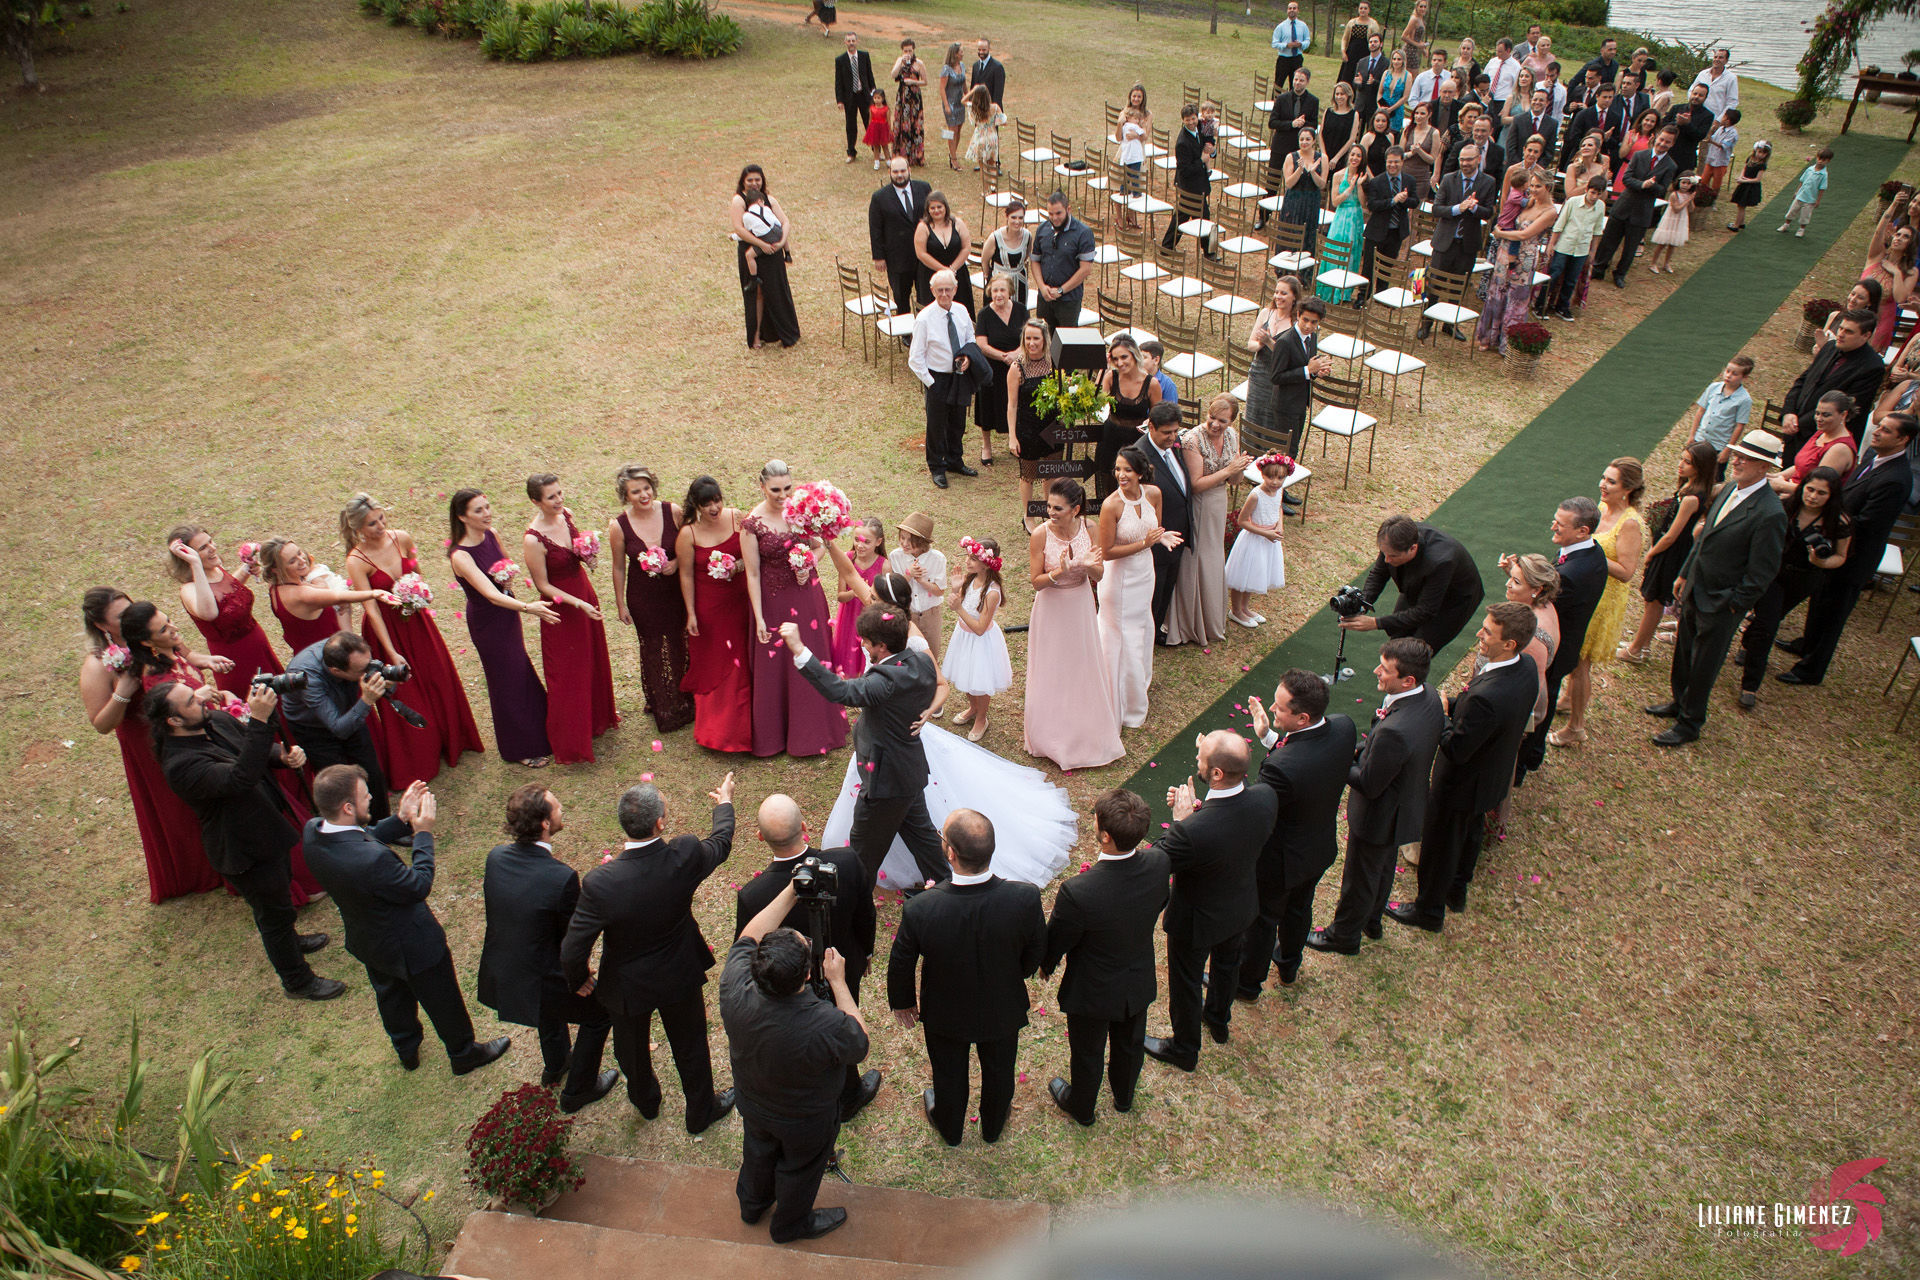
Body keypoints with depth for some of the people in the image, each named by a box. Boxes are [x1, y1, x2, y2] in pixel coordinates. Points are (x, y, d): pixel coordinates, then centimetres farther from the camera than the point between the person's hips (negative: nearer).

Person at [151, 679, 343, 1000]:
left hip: (270, 826, 8)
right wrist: (259, 720, -53)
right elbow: (240, 778, -46)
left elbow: (259, 749, 9)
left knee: (281, 889, 32)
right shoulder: (180, 764, -34)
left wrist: (285, 755, -15)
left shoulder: (218, 720, -7)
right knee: (274, 910, 11)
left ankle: (288, 940, 60)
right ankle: (297, 981, 32)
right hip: (246, 850, -8)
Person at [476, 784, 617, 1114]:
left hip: (498, 974, 7)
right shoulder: (561, 878, -34)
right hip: (537, 984, -7)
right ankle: (577, 1090, 38)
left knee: (552, 1003, 38)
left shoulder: (496, 856, -15)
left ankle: (555, 1065, 62)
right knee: (600, 1012, 21)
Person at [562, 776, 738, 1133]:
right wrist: (724, 803, 14)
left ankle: (645, 1102, 59)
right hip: (680, 977, 0)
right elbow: (721, 844, -6)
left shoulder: (600, 883, -36)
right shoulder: (686, 855, -32)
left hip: (628, 988, 0)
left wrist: (578, 979, -2)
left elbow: (573, 951, -26)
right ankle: (701, 1113, 50)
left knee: (632, 1049, 31)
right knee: (690, 1049, 26)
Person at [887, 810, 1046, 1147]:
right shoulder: (1026, 898, -34)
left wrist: (902, 1002, 5)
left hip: (946, 1016, -1)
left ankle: (949, 1129, 59)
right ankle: (993, 1126, 60)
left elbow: (901, 965, -18)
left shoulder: (920, 910, -38)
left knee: (949, 1076, 30)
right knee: (999, 1072, 31)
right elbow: (1035, 955, -14)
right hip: (1003, 1011, 1)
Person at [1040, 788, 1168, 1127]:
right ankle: (1124, 1096, 60)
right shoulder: (1158, 864, -27)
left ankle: (1081, 1107, 54)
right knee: (1130, 1043, 32)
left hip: (1093, 992, -4)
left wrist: (1046, 966, 2)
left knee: (1087, 1053, 26)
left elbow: (1055, 943, -21)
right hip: (1140, 982, 4)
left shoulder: (1077, 892, -41)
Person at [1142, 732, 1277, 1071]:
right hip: (1242, 906, 6)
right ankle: (1218, 1019, 64)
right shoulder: (1265, 797, -27)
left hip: (1198, 919, -6)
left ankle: (1184, 1049, 50)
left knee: (1185, 982, 23)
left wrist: (1180, 819, -21)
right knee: (1227, 961, 34)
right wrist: (1197, 809, -18)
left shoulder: (1193, 830, -45)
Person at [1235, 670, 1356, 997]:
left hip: (1280, 859, -6)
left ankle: (1248, 981, 47)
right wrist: (1269, 737, -11)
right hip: (1321, 849, 7)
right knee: (1299, 908, 33)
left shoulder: (1282, 767, -44)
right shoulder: (1343, 726, -23)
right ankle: (1289, 965, 59)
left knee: (1262, 919, 22)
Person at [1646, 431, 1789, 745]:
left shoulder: (1770, 514, -26)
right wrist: (1685, 574, 15)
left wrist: (1734, 606, -15)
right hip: (1695, 590, 8)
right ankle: (1680, 702, 46)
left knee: (1704, 666, 9)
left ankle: (1689, 724, 27)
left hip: (1721, 604, -7)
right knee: (1684, 651, 24)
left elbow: (1762, 571, -20)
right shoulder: (1730, 489, 0)